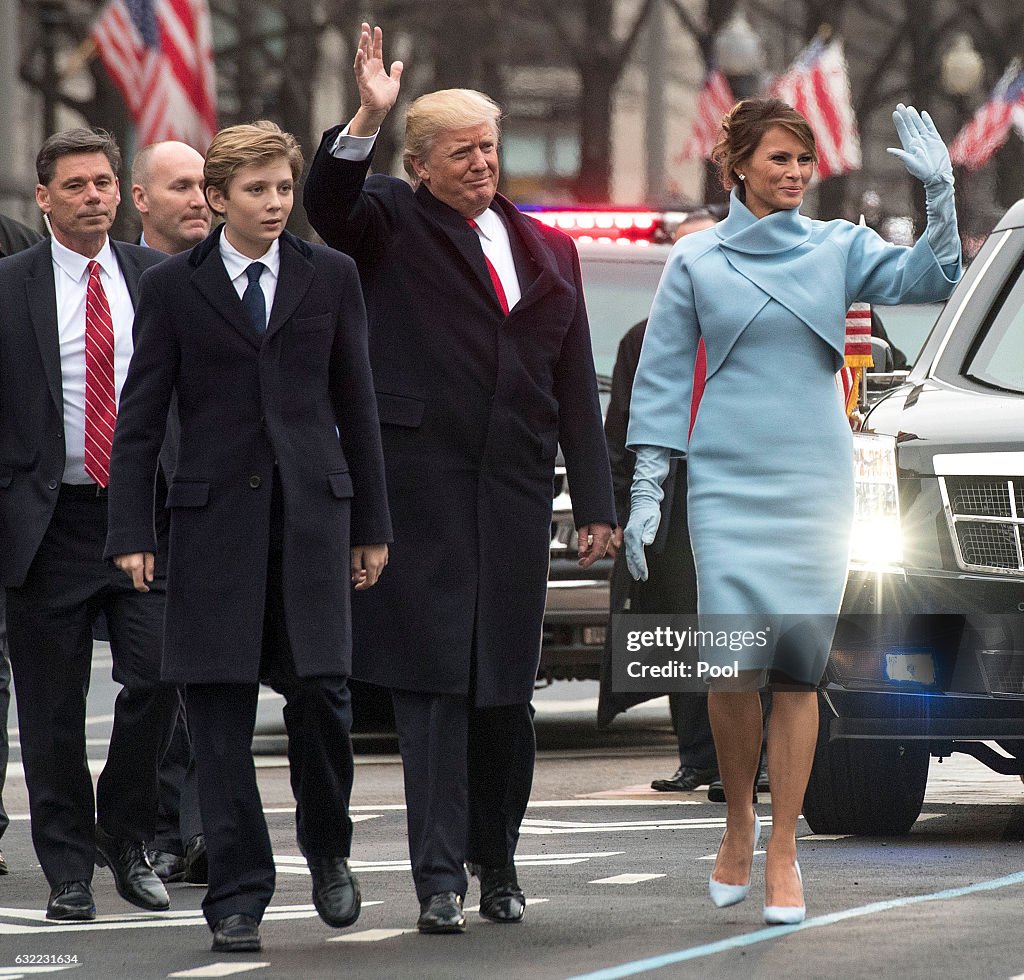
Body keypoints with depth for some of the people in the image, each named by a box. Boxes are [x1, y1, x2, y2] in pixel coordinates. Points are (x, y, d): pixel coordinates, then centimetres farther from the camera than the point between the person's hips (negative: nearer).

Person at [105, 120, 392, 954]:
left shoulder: (330, 276, 8)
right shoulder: (173, 286, 4)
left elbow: (355, 403, 11)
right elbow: (140, 416, 4)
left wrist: (371, 524, 9)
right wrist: (131, 532, -3)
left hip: (310, 510, 1)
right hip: (215, 514, 0)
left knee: (322, 688, -8)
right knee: (220, 710, -2)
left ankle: (328, 849, 17)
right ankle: (239, 896, 4)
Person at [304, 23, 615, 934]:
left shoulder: (546, 249, 17)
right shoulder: (394, 225, 6)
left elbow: (575, 384, 16)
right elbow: (329, 203, -17)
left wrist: (596, 502, 11)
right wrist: (365, 122, -32)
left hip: (515, 492, 4)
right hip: (420, 487, -4)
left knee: (506, 687, 7)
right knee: (434, 681, -7)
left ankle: (498, 863, 21)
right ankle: (440, 877, -8)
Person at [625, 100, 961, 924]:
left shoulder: (837, 248, 7)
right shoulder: (697, 261, 5)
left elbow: (929, 280, -6)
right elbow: (662, 379, 7)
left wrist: (940, 193, -18)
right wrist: (645, 493, 3)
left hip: (815, 481, 1)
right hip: (726, 482, -1)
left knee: (800, 663, -4)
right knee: (730, 657, -12)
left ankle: (783, 852, 3)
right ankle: (739, 819, 12)